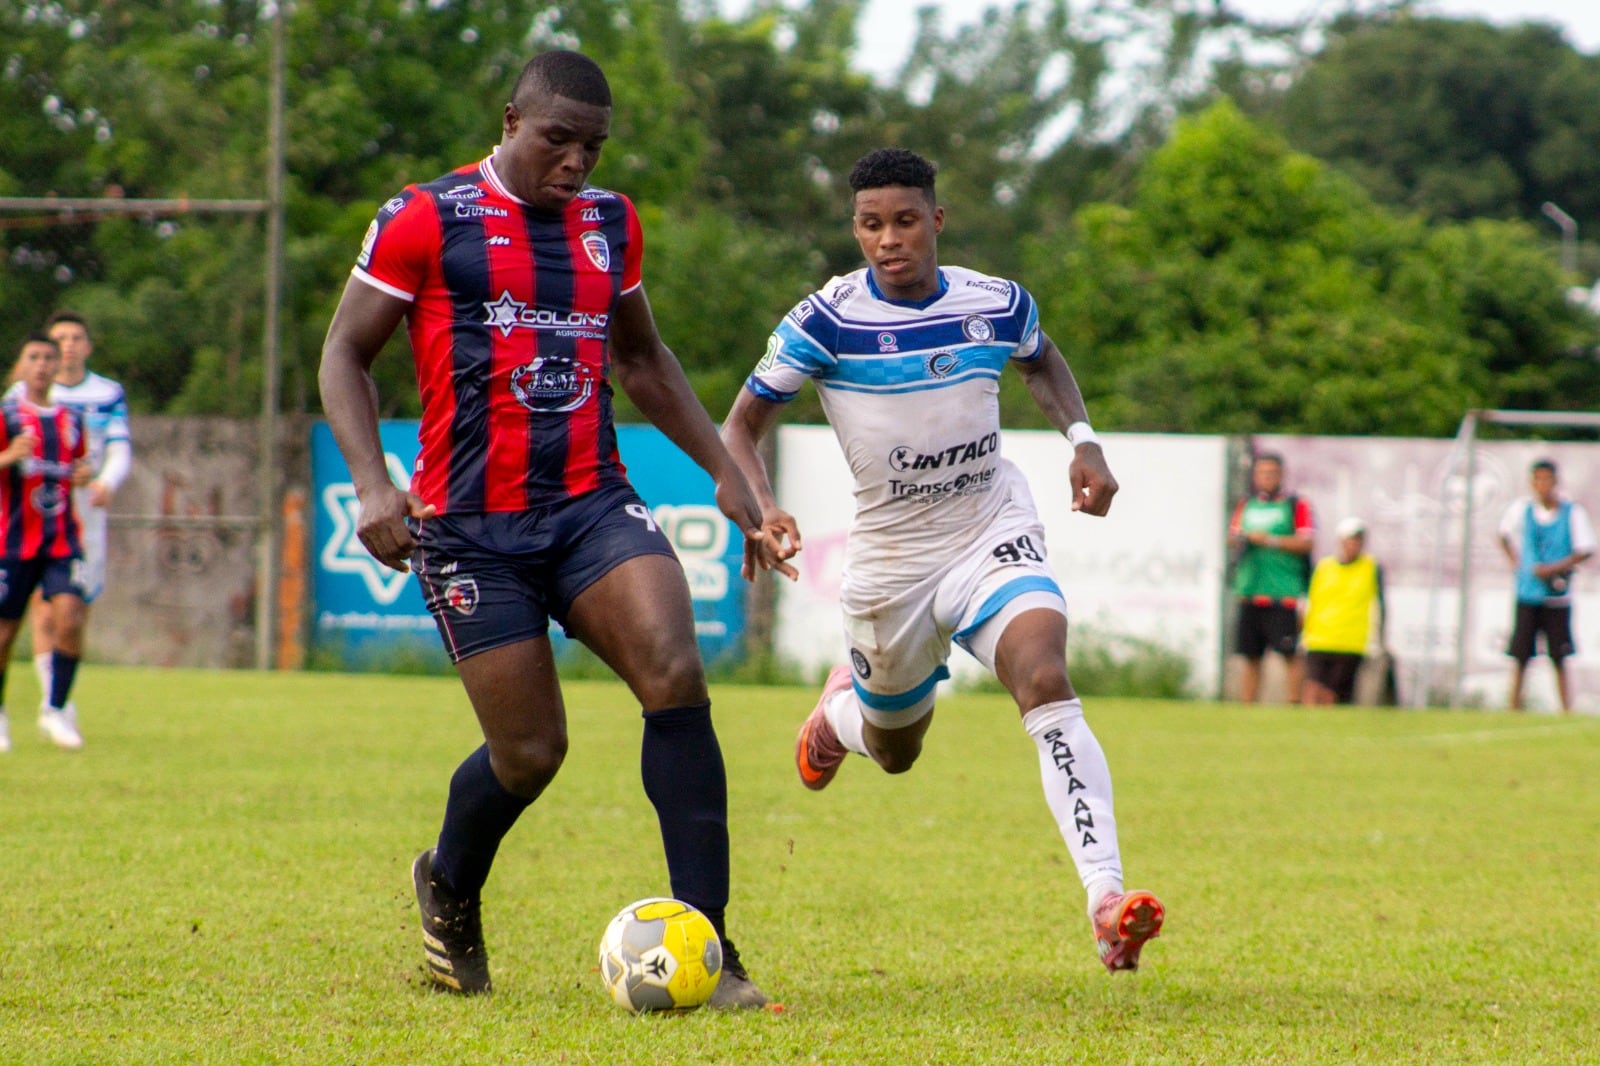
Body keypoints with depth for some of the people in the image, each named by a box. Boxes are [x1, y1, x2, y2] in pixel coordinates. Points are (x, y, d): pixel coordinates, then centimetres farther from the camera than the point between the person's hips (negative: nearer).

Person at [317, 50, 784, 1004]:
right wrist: (374, 484, -14)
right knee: (530, 752, -3)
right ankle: (450, 890, 31)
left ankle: (705, 936, -16)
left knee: (677, 678, -20)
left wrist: (726, 471, 19)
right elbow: (344, 356, 1)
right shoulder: (425, 220, -4)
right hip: (472, 526, -4)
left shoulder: (613, 224, 13)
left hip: (592, 504, 4)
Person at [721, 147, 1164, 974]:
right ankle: (841, 704, 57)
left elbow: (1043, 364, 19)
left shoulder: (997, 306, -6)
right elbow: (741, 426, -7)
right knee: (894, 750, 16)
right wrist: (761, 509, -26)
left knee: (1046, 683, -27)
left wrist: (1082, 440, 2)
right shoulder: (827, 322, -14)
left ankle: (1106, 901, -36)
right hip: (889, 559, 0)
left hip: (994, 535, 0)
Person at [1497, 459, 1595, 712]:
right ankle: (1514, 709, 4)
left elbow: (1585, 549, -5)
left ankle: (1567, 711, 4)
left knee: (1559, 660, 0)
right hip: (1528, 594, 2)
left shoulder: (1572, 512, -5)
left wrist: (1556, 568, -15)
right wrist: (1516, 562, 8)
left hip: (1557, 594, -2)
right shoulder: (1522, 509, 2)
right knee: (1520, 657, 0)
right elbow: (1505, 534, 20)